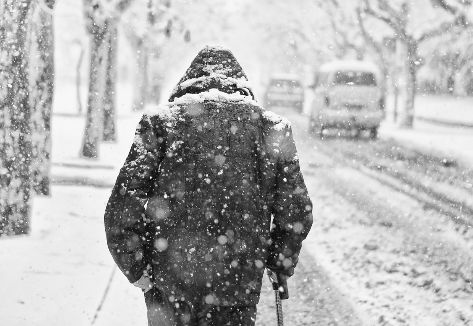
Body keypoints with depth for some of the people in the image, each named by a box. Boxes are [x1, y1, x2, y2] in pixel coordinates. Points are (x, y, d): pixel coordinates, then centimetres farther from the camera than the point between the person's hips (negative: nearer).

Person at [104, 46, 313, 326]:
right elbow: (298, 212, 4)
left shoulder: (162, 121, 1)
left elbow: (124, 202, -7)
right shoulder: (271, 127, 5)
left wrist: (135, 268, 3)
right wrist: (280, 264, 19)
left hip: (169, 274, 0)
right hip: (239, 282, 0)